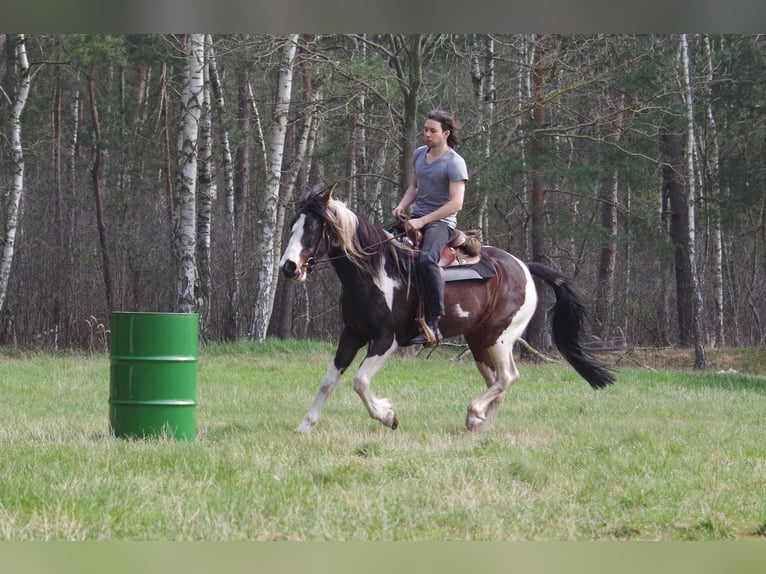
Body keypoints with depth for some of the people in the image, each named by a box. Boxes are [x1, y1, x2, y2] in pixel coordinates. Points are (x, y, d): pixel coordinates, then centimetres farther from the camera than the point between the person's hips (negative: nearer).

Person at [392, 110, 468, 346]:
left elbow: (456, 204, -19)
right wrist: (402, 206, 5)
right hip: (417, 216, 9)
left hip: (441, 221, -9)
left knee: (426, 259, -35)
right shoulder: (419, 154, 12)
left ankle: (434, 323, -36)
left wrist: (422, 221, -23)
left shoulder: (454, 163, -12)